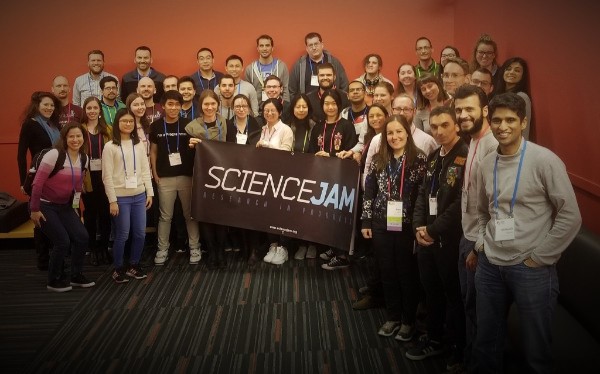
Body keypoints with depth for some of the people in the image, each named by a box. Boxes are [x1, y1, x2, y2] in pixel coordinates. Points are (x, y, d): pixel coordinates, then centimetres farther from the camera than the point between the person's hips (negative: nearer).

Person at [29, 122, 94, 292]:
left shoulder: (84, 158, -1)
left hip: (65, 206, 6)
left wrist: (75, 206, 13)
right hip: (45, 205, -6)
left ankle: (77, 276, 16)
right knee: (63, 241, -12)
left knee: (82, 237, -3)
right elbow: (37, 183, -19)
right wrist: (34, 210, -16)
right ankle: (54, 281, 10)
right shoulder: (54, 154, -21)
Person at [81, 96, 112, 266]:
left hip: (104, 176, 1)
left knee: (105, 212, 5)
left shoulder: (108, 130, 7)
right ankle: (93, 249, 18)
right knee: (90, 213, 8)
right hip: (87, 177, -1)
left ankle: (104, 248, 17)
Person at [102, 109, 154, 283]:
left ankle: (134, 265, 25)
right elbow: (107, 176, -7)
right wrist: (112, 200, -10)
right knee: (122, 235, 0)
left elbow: (145, 170, 10)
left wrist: (150, 192, 5)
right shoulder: (110, 147, -5)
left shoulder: (139, 145, 8)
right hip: (121, 197, -4)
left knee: (140, 234, 7)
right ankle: (118, 268, 17)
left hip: (139, 196, 4)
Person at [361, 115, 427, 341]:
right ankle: (393, 317, 27)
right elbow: (368, 193, 8)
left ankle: (408, 320, 23)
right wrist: (366, 222, 5)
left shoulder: (419, 159, -6)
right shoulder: (378, 160, 6)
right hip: (381, 225, 4)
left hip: (407, 225, -4)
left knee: (407, 274, 7)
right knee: (387, 272, 12)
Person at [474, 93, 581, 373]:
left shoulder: (544, 160, -12)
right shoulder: (487, 163, 6)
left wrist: (539, 258, -10)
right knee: (485, 342, 17)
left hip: (531, 268, -5)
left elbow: (570, 216, -12)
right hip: (490, 264, 5)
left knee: (536, 349, 10)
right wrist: (482, 243, 7)